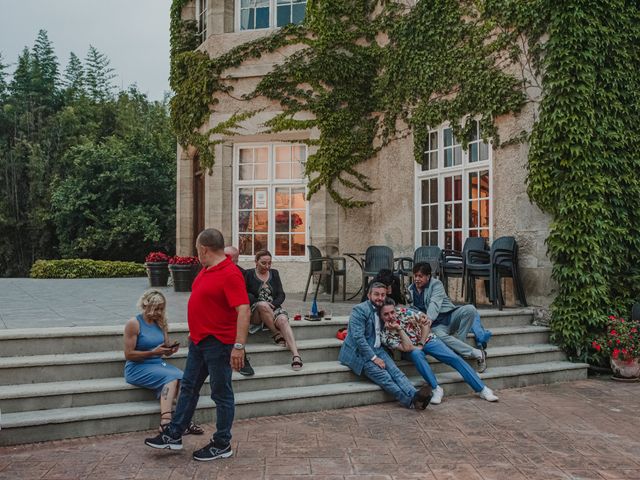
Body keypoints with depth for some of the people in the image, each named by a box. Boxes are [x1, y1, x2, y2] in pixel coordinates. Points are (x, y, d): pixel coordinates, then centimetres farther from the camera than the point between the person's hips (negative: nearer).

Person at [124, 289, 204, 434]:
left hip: (158, 363, 5)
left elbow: (166, 352, 18)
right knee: (171, 377, -29)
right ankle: (166, 422, -33)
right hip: (137, 368, -5)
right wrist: (153, 352, -18)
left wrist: (171, 350, -6)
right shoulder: (133, 323, -7)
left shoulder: (160, 323, 10)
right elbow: (128, 354, -11)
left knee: (182, 377, -24)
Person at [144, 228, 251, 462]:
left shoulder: (230, 274, -21)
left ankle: (222, 445, 18)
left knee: (221, 394, 4)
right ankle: (173, 435, 29)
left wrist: (239, 346, -31)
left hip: (219, 344, -10)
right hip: (199, 341, 10)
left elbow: (243, 311, -27)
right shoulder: (206, 270, 10)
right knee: (188, 387, 17)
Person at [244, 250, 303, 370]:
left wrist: (273, 304, -10)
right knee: (263, 305, -38)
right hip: (254, 312, -2)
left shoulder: (274, 273, 16)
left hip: (274, 308, 2)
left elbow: (281, 294, 10)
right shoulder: (249, 274, 7)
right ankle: (276, 334, -22)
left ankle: (296, 354, -48)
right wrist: (259, 302, -15)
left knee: (283, 320, -31)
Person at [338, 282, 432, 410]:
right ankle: (411, 401, -33)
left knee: (395, 371, -20)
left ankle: (415, 395, -38)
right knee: (383, 375, -26)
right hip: (359, 353, -6)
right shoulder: (359, 310, -10)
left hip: (376, 350, 6)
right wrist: (373, 357, -20)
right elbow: (358, 337, -18)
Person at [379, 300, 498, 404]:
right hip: (412, 350, -2)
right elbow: (407, 347, -27)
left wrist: (421, 344, -13)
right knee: (416, 354, -38)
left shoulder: (404, 312, -16)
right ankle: (436, 389, -28)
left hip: (427, 340, 2)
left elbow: (425, 323, -7)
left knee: (455, 358, -14)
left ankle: (482, 389, -7)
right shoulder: (385, 336, -19)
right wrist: (399, 328, -33)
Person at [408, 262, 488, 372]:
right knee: (440, 336, -36)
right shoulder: (410, 290, 13)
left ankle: (458, 346, -25)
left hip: (450, 316, 0)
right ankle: (478, 353, -29)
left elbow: (434, 304, -19)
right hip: (436, 325, 1)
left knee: (470, 309, -29)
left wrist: (428, 320, -37)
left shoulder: (436, 284, -2)